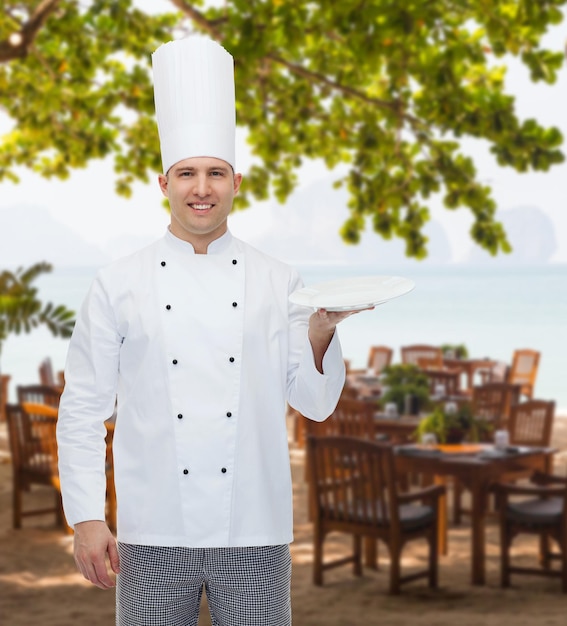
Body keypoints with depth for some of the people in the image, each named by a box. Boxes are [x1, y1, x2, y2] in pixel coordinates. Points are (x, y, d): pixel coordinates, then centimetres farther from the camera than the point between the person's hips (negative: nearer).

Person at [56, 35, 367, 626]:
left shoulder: (277, 281, 5)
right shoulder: (120, 284, 1)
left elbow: (314, 403, 5)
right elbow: (83, 409, 2)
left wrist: (321, 330, -12)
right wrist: (87, 517, -5)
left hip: (254, 534, 1)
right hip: (153, 533, -1)